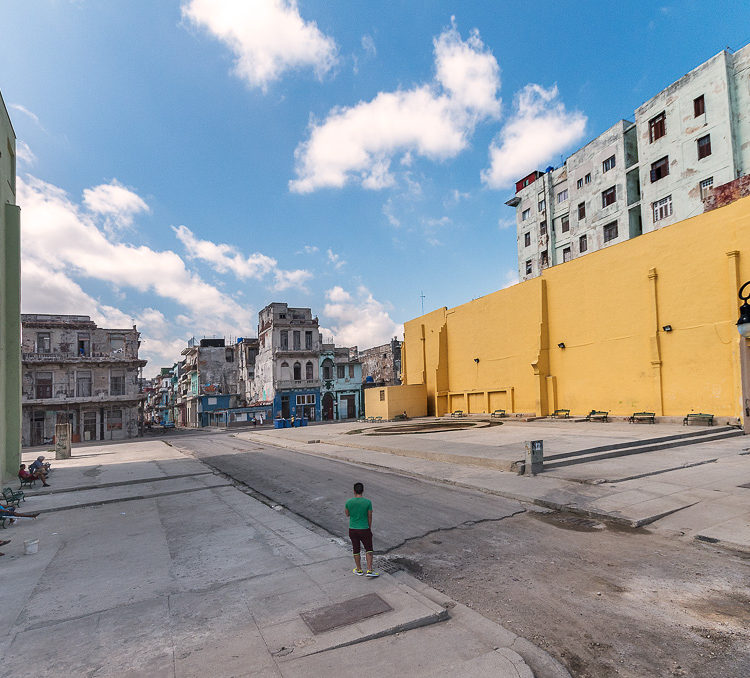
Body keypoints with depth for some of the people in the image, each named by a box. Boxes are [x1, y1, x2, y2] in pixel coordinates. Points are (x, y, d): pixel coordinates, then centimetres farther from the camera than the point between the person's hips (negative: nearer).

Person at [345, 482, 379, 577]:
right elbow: (370, 517, -4)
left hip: (352, 530, 2)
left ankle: (359, 570, 28)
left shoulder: (349, 502, -9)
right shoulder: (368, 502, -13)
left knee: (356, 550, 16)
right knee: (369, 549, 13)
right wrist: (369, 528, 9)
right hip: (364, 530, -2)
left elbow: (347, 515, 6)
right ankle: (369, 570, 9)